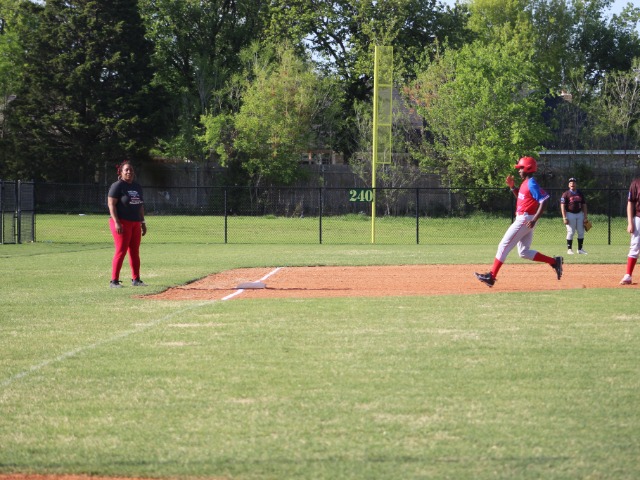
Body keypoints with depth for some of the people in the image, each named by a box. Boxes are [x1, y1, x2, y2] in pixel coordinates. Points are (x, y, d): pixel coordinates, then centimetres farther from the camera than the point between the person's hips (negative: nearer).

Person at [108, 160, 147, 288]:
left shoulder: (137, 186, 16)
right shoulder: (117, 186, -7)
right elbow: (111, 204, -12)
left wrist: (142, 222, 18)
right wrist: (116, 223, -20)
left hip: (135, 223, 7)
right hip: (122, 223, -7)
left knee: (135, 252, 8)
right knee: (121, 252, -10)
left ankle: (135, 279, 15)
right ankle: (114, 281, -7)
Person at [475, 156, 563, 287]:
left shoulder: (531, 184, -16)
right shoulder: (526, 183, 14)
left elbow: (543, 201, -23)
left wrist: (534, 220, -29)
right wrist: (512, 186, 15)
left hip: (525, 220, -10)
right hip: (522, 220, 10)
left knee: (504, 246, -8)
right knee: (524, 252, 12)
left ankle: (491, 276, -7)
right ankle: (554, 262, 11)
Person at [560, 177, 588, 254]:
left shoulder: (580, 194, 10)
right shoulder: (566, 194, -3)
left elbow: (584, 205, 12)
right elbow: (563, 206, -8)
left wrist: (585, 217, 4)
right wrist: (564, 218, -16)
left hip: (579, 214, 5)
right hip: (570, 214, -4)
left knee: (581, 232, 4)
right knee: (571, 232, -6)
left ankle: (580, 249, 11)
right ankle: (569, 249, 0)